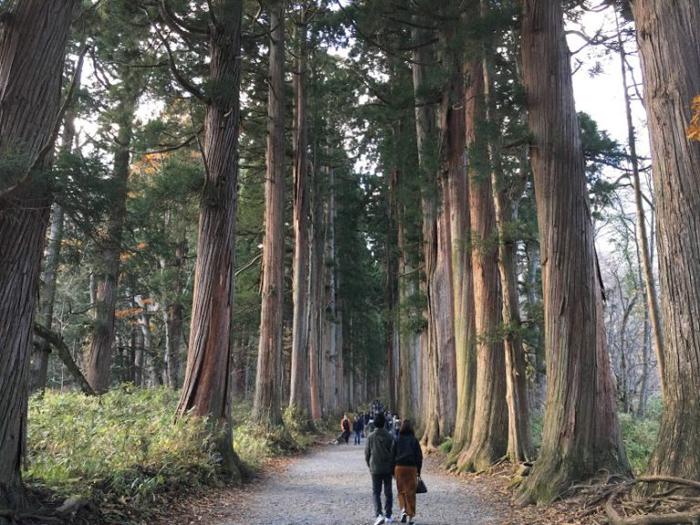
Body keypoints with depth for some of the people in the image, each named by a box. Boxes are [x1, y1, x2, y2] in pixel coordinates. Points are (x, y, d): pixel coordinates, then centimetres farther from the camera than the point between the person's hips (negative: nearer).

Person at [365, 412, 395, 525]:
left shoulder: (370, 437, -6)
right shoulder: (389, 437, -8)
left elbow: (367, 453, -1)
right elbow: (393, 453, -6)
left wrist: (369, 465, 16)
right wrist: (393, 468, 7)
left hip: (375, 469, 0)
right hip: (388, 469, 0)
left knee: (376, 492, 7)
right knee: (388, 492, 13)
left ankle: (379, 514, -11)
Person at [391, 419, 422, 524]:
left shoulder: (397, 440, -2)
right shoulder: (414, 441, -3)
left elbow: (392, 456, 0)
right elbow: (419, 456, -2)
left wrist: (392, 470, 7)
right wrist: (418, 471, 6)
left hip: (399, 467, 0)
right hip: (412, 468, 0)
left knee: (401, 491, 15)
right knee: (410, 492, 7)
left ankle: (403, 509, -3)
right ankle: (410, 516, 8)